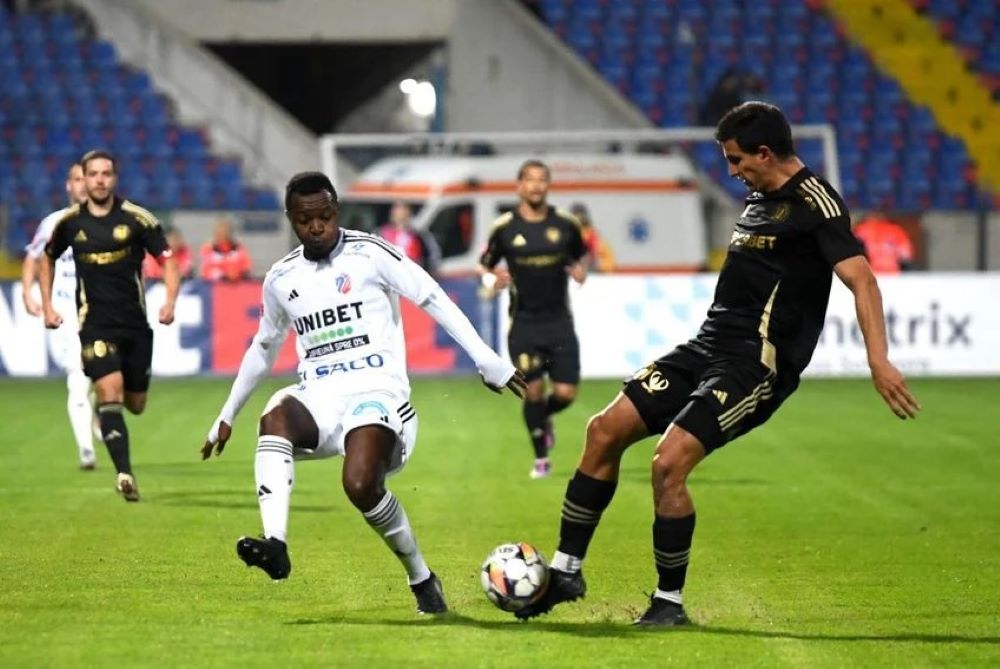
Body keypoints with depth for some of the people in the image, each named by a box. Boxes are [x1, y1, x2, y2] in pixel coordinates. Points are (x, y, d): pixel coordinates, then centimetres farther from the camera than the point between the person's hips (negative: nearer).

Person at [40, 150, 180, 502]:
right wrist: (47, 306, 12)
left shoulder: (137, 218, -5)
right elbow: (48, 258, 19)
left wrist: (170, 301, -19)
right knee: (110, 390, -21)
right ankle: (124, 473, -25)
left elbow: (166, 258, -2)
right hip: (96, 324, -1)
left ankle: (105, 406, 47)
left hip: (135, 323, 1)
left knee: (136, 405, 10)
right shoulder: (70, 221, 1)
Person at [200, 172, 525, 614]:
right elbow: (264, 348, 30)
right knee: (275, 415, -33)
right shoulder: (281, 279, 15)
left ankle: (422, 579, -4)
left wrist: (489, 362, -5)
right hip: (318, 396, 4)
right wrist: (227, 416, 33)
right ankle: (275, 545, -47)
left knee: (360, 484, -30)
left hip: (375, 390, -4)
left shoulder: (369, 254, 0)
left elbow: (434, 301, 0)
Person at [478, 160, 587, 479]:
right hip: (524, 323, -1)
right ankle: (541, 459, 14)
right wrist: (492, 279, -15)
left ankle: (543, 417, 32)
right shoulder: (504, 227, -3)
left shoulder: (566, 223, 1)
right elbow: (484, 266, 7)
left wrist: (580, 270, -5)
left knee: (566, 393, -5)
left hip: (559, 321, 2)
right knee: (533, 389, -5)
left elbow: (579, 257, 17)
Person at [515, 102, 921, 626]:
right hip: (708, 347, 9)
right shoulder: (760, 196, 15)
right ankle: (566, 571, 12)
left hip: (756, 365, -9)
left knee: (669, 461, -22)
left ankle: (670, 601, -4)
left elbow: (860, 278, -23)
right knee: (605, 430, 3)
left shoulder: (814, 203, -13)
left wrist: (878, 359, -35)